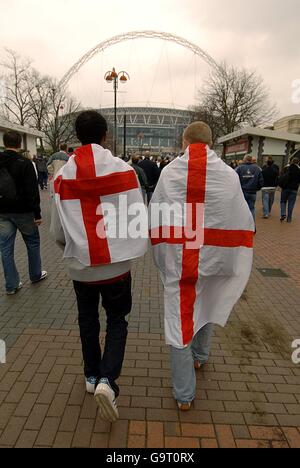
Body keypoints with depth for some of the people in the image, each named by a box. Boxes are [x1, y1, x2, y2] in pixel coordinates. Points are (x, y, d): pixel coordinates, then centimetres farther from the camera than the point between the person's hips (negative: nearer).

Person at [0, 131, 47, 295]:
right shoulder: (25, 163, -12)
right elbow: (32, 191, -16)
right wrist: (37, 213, -12)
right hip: (23, 211, -4)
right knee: (33, 242, 14)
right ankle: (36, 275, 27)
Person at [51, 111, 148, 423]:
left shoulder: (63, 176, -6)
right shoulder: (123, 169, -11)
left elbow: (57, 232, -2)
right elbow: (139, 219, -10)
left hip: (80, 267, 2)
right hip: (117, 265, -1)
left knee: (88, 321, 22)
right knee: (117, 321, 17)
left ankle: (91, 376, 37)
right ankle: (107, 379, 3)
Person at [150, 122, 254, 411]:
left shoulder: (168, 173, -6)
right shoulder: (228, 175, -6)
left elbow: (155, 219, -1)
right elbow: (242, 222, -3)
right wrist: (239, 268, 9)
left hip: (176, 260, -1)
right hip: (212, 258, 2)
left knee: (178, 317, 10)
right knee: (207, 308, 27)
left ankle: (184, 394, 22)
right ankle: (200, 356, 51)